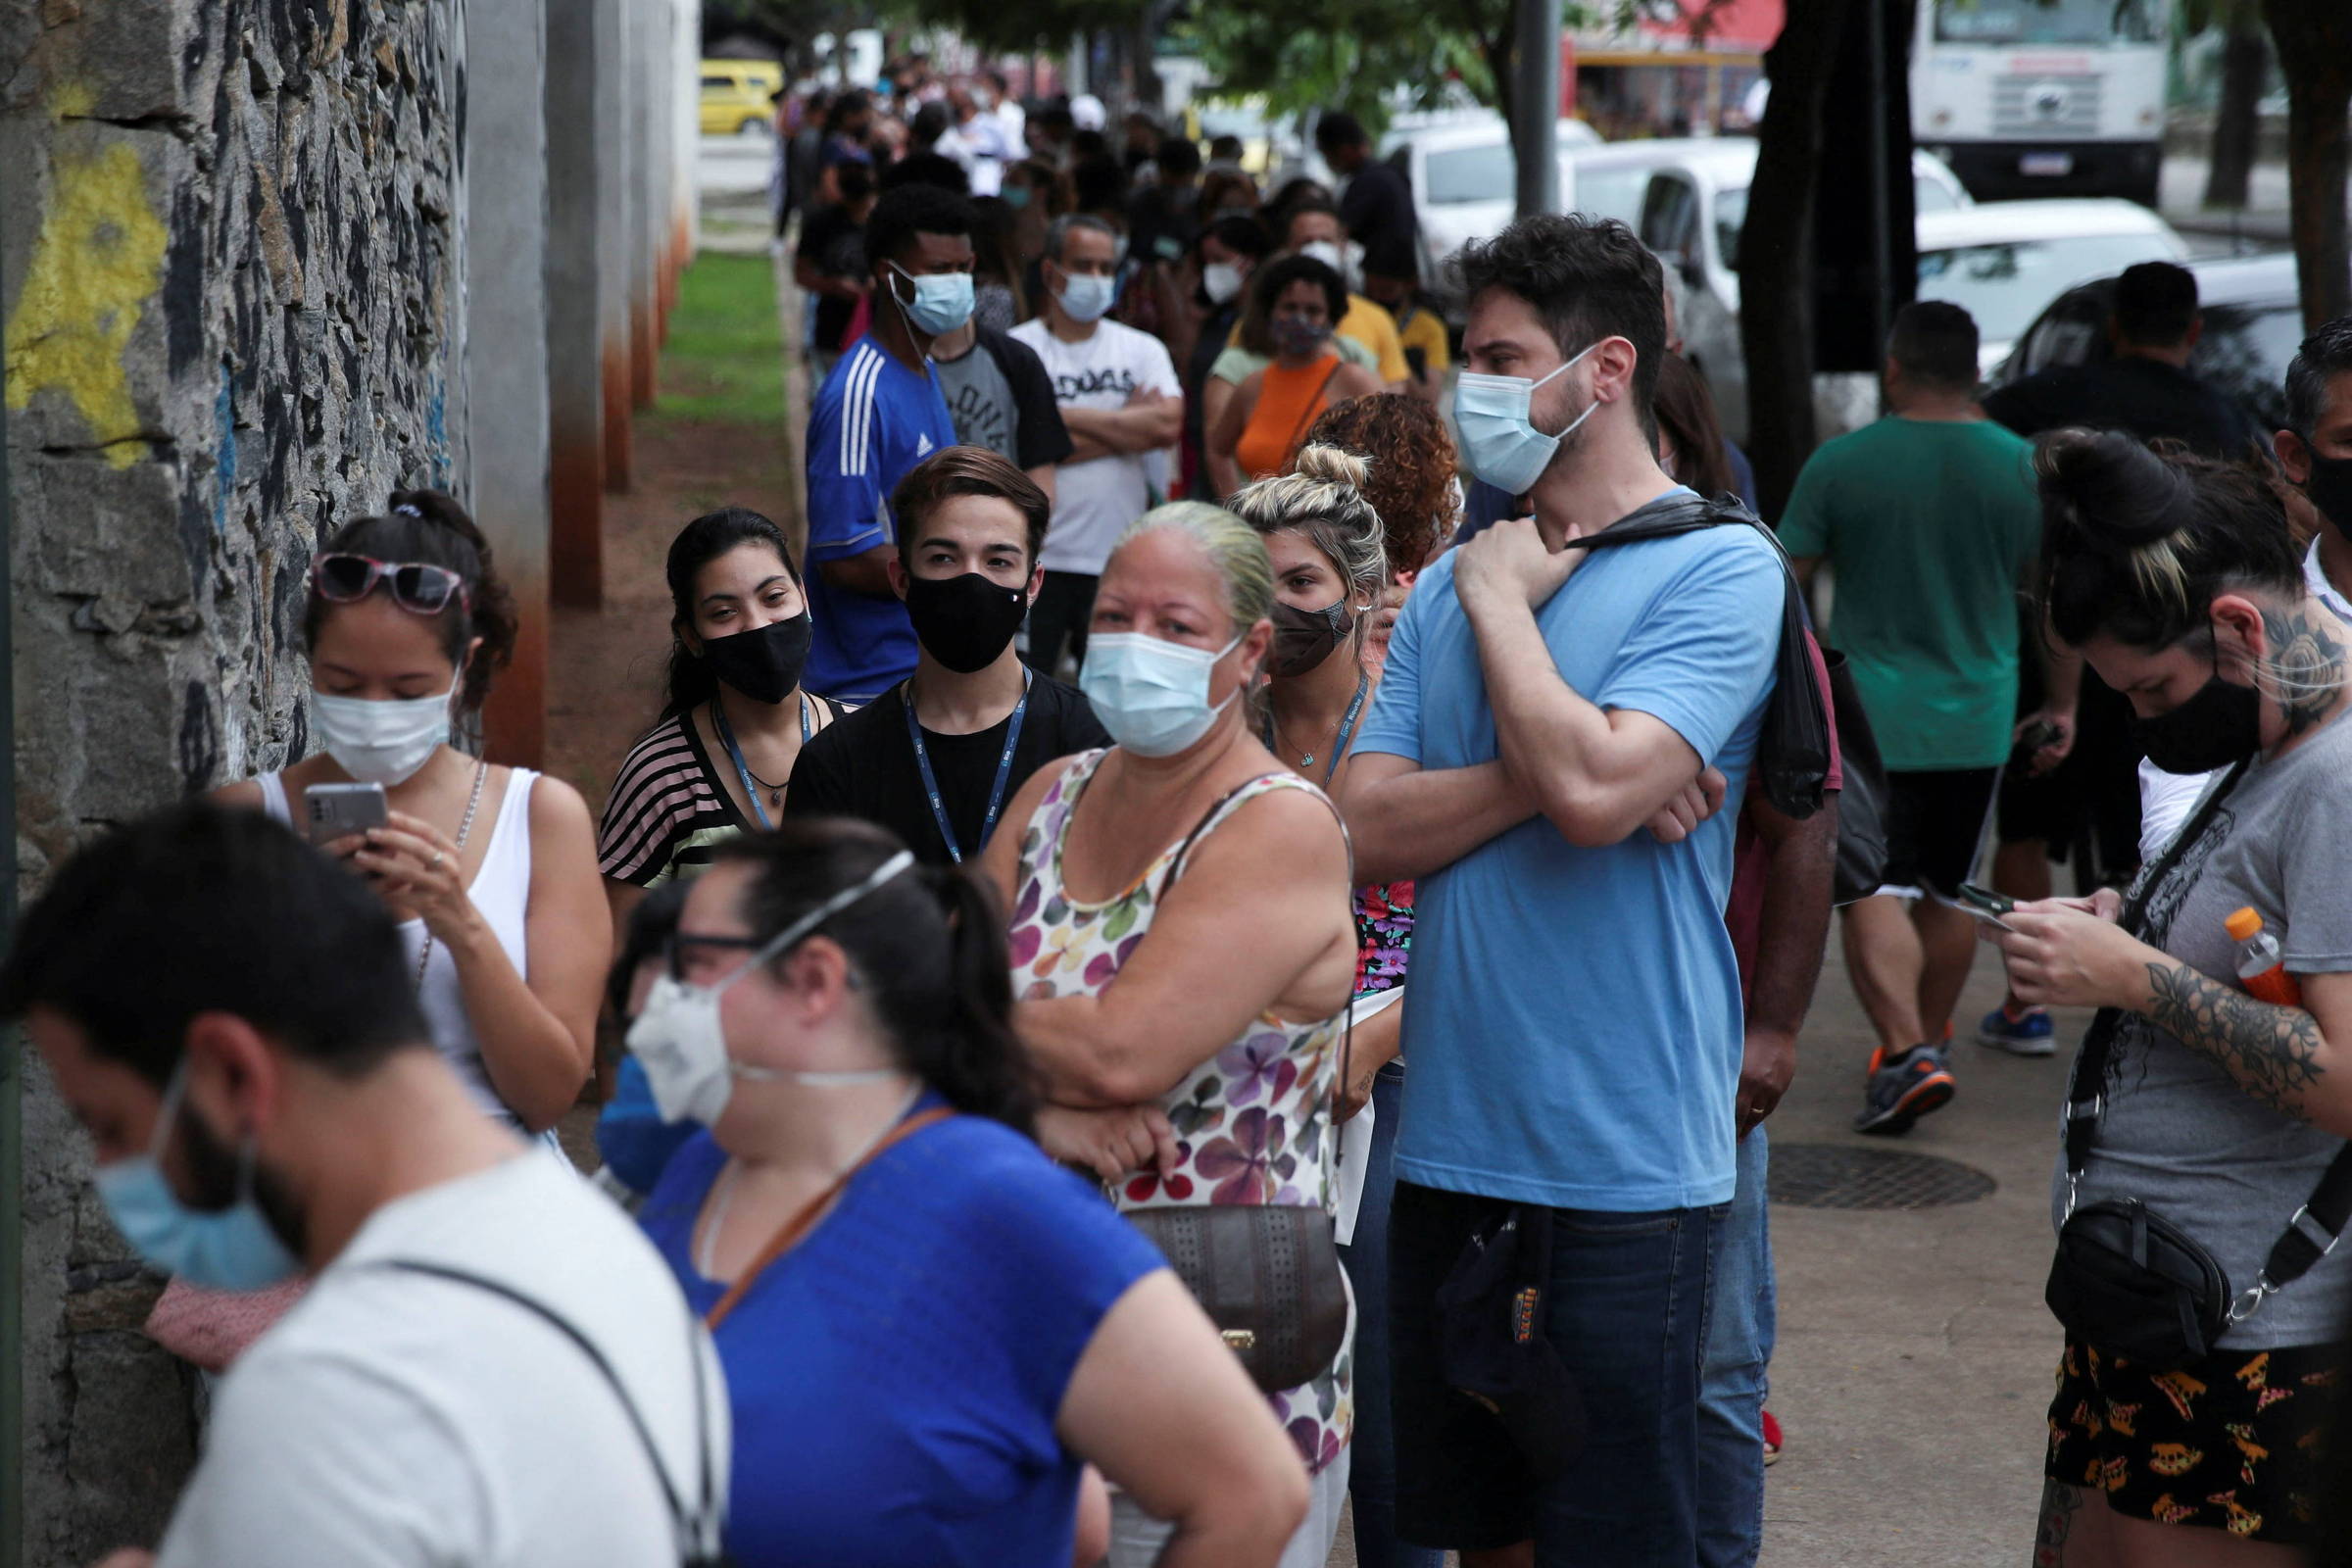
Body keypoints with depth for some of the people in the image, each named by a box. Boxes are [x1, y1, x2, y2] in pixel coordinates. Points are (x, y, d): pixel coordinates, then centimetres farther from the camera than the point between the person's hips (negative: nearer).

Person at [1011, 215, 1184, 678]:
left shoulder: (1142, 350, 12)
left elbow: (1168, 425, -5)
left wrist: (1073, 418, -7)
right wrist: (1127, 425, -5)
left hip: (1121, 560, 3)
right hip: (1040, 556, -3)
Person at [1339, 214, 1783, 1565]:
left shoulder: (1719, 569, -8)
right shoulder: (1455, 581, 11)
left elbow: (1593, 788, -23)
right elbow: (1366, 831, 2)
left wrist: (1501, 600, -9)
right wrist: (1551, 769, -14)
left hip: (1621, 1156, -6)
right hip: (1452, 1142, 6)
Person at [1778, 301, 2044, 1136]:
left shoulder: (1840, 463, -6)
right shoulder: (2028, 469, 0)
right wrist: (2061, 704, 17)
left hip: (1869, 716, -3)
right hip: (1978, 722, 3)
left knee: (1874, 892, -4)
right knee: (1947, 894, 17)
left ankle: (1907, 1051, -19)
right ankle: (1926, 1042, 26)